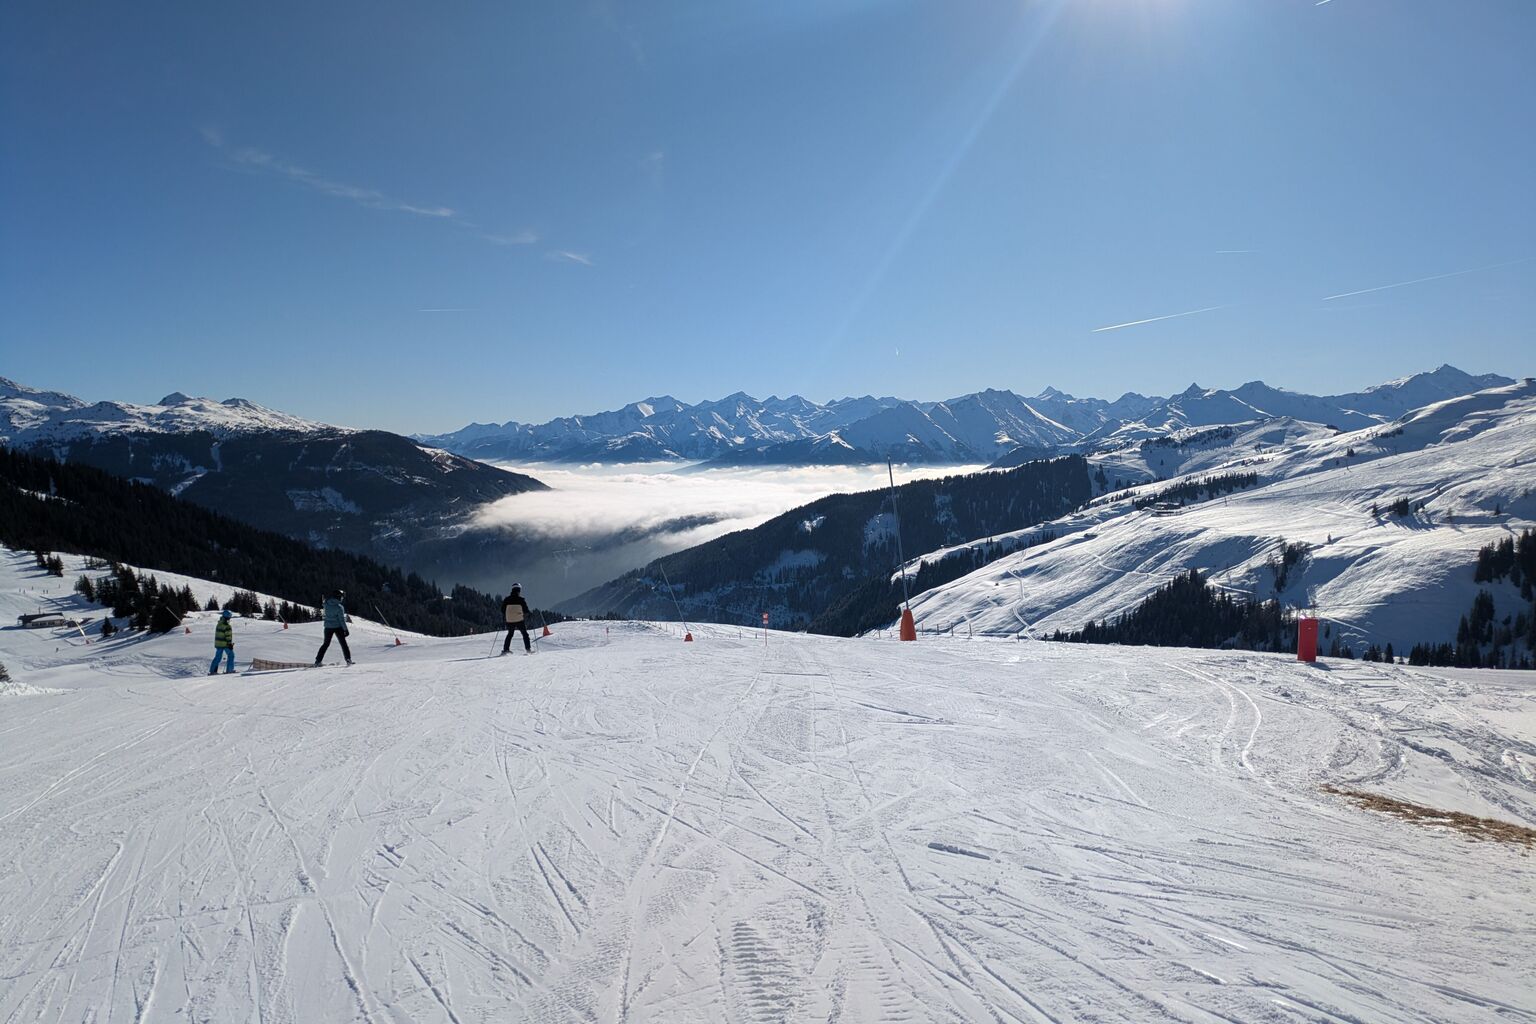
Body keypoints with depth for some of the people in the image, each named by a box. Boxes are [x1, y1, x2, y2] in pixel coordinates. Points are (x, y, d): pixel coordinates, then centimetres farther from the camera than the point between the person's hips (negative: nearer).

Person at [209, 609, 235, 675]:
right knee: (231, 655, 6)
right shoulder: (227, 626, -18)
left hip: (218, 643, 8)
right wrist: (230, 643, -15)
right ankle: (229, 670, 4)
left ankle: (212, 671, 9)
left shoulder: (218, 624, 10)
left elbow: (217, 634, 18)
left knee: (217, 657, 11)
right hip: (225, 644, -8)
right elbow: (228, 636, -19)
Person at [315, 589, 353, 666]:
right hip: (338, 627, -4)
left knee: (326, 644, 15)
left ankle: (318, 661, 11)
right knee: (343, 643, 7)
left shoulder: (327, 604, -5)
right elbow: (342, 620, -15)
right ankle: (348, 659, 2)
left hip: (328, 627, 4)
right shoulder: (339, 607, -17)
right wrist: (345, 629, -9)